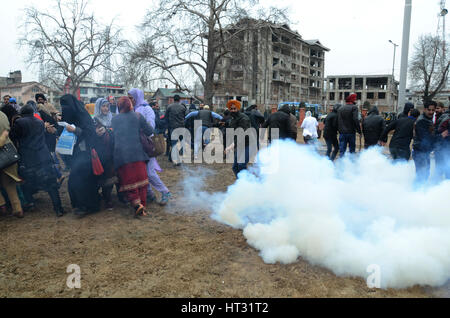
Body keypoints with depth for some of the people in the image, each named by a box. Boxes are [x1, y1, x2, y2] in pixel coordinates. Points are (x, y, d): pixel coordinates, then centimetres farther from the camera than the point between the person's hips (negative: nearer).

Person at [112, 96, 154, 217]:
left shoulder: (114, 119, 13)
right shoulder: (138, 116, 6)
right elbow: (149, 132, 6)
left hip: (120, 154, 1)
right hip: (137, 152, -1)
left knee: (128, 181, 5)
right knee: (140, 180, 9)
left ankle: (137, 204, -13)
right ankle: (142, 205, 10)